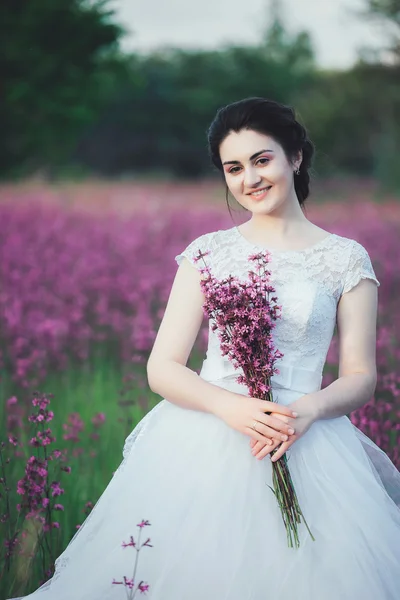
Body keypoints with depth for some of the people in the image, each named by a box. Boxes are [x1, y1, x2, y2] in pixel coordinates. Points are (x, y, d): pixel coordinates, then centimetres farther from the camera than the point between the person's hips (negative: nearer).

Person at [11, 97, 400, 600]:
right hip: (205, 440, 1)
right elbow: (161, 368, 3)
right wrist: (230, 406, -16)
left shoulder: (345, 259, 6)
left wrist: (310, 409, -17)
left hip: (304, 444, -1)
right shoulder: (208, 253, 8)